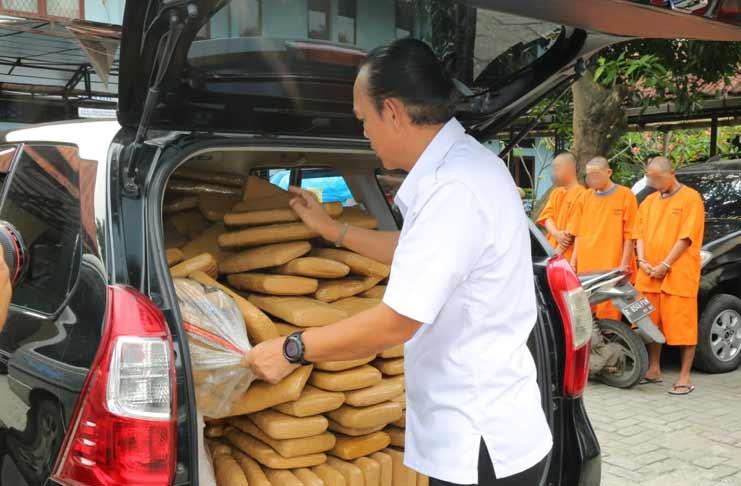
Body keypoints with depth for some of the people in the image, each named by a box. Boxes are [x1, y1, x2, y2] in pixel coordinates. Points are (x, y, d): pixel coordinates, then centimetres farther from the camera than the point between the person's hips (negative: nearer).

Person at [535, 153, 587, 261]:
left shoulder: (580, 195, -8)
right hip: (552, 255, 7)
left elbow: (573, 229, -13)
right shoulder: (555, 192, 18)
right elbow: (547, 216, 7)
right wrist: (556, 233, -14)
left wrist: (558, 252, -14)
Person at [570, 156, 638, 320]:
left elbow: (629, 235, -3)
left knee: (608, 314, -6)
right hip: (585, 266, 5)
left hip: (611, 267, -5)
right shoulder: (587, 196, 14)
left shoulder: (625, 195, -1)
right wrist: (574, 259, 10)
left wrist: (624, 264, -8)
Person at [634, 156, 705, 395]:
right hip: (649, 275, 6)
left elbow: (687, 236, -10)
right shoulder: (649, 201, 16)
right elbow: (640, 233, 14)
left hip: (679, 275, -6)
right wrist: (642, 260, -2)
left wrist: (665, 265, -14)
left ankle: (685, 377, 2)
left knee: (683, 325, -3)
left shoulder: (691, 198, -2)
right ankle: (654, 370, 22)